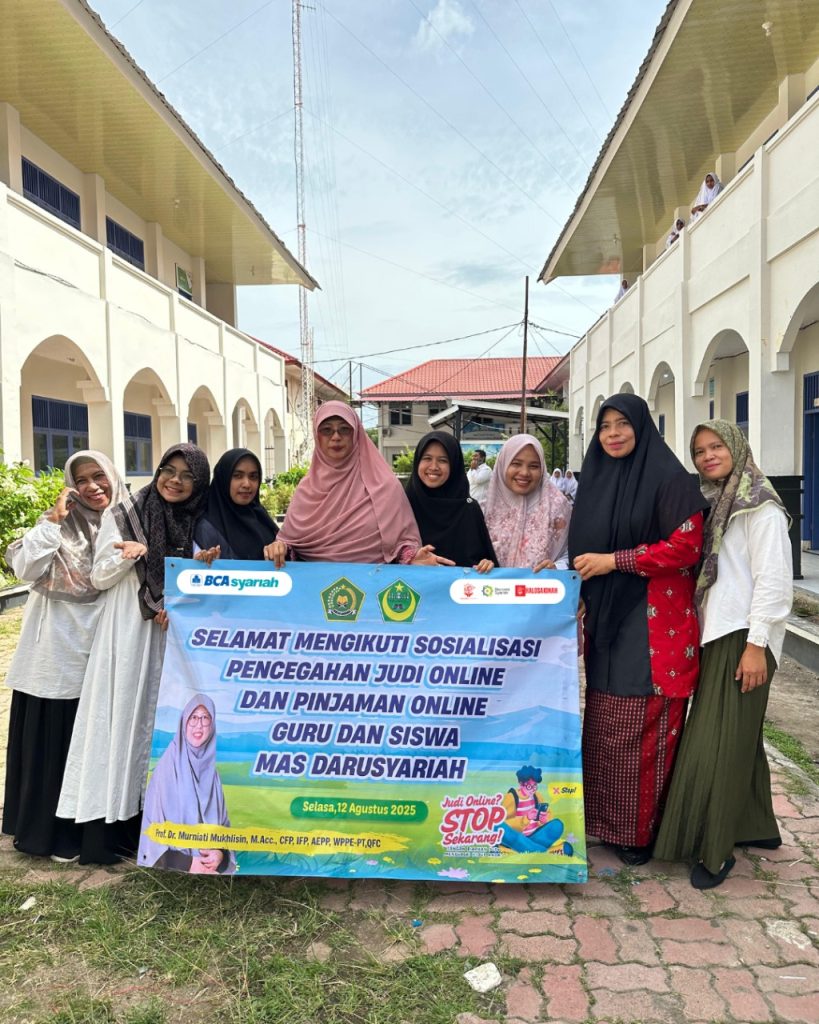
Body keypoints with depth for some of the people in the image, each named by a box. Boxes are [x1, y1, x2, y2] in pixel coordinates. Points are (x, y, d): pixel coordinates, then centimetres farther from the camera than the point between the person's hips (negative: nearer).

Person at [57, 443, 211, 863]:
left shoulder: (196, 526, 7)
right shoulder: (123, 516, -1)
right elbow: (99, 579, -1)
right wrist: (127, 554, -17)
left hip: (175, 634, 3)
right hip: (127, 633, -3)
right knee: (121, 718, -4)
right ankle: (110, 823, 2)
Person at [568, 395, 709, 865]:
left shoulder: (669, 478, -6)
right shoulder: (598, 480, 13)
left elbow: (687, 546, -14)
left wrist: (614, 561, -15)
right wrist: (584, 613, 17)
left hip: (654, 624, -6)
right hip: (607, 623, 6)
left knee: (646, 729, 0)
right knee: (604, 727, 8)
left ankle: (641, 829, 16)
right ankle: (603, 818, 23)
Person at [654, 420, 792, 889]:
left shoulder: (760, 506, -10)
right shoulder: (712, 503, 15)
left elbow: (773, 579, -15)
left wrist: (756, 644, -19)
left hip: (743, 638, -8)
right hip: (716, 636, 8)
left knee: (722, 741, -4)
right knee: (740, 736, 16)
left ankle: (715, 850, 7)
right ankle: (757, 827, 31)